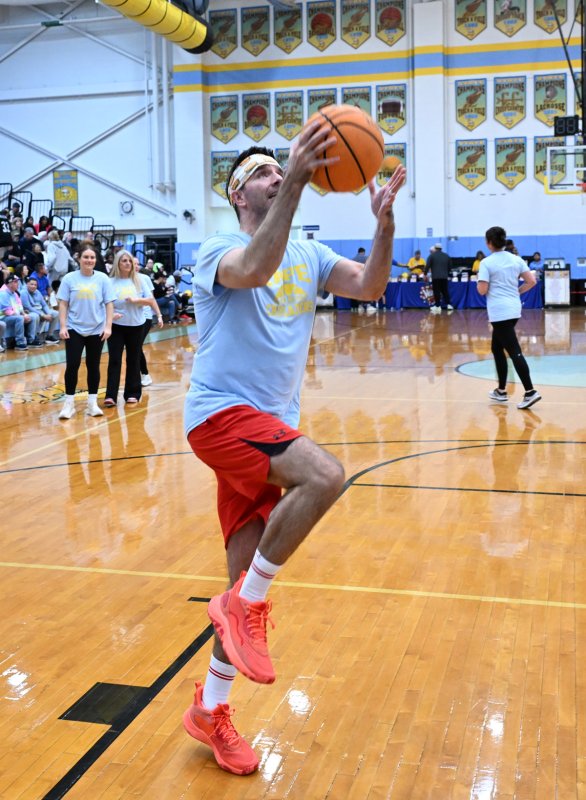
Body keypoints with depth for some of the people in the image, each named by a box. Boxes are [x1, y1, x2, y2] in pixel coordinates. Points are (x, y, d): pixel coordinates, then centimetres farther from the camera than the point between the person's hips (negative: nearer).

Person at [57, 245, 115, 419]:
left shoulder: (103, 279, -1)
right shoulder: (69, 278, -2)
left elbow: (109, 304, 0)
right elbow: (63, 304, 1)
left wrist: (108, 326, -7)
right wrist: (63, 326, -5)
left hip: (96, 330, 1)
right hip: (74, 329, -1)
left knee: (93, 366, 8)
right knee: (72, 365, -3)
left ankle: (92, 403, 17)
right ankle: (69, 403, 8)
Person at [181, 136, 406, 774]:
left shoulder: (308, 255, 14)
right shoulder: (218, 251, -5)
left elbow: (369, 287, 0)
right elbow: (255, 270, -29)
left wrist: (384, 223, -16)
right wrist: (296, 181, -37)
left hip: (268, 423, 6)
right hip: (222, 411, -6)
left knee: (249, 584, 7)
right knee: (323, 476, -32)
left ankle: (209, 711, 23)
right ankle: (246, 602, -12)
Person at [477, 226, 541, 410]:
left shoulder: (487, 263, -9)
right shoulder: (516, 259, 8)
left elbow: (482, 290, -13)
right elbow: (531, 281, 4)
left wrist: (479, 281, 8)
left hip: (499, 312, -7)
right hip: (514, 310, 7)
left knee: (514, 352, -10)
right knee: (497, 348, 19)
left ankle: (530, 392, -16)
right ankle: (501, 391, 23)